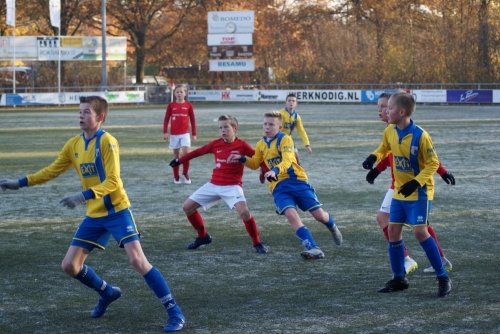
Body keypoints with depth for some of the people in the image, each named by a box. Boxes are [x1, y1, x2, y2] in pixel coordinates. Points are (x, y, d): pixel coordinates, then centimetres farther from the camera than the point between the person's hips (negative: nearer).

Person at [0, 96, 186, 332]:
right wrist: (19, 183, 8)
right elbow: (51, 171, 14)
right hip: (94, 215, 7)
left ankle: (175, 313, -12)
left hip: (117, 211, -7)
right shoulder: (73, 145, 5)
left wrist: (83, 196, -34)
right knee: (70, 265, 4)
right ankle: (108, 293, 31)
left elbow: (112, 182, -23)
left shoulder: (107, 142, -16)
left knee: (137, 260, -19)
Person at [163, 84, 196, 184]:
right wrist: (165, 132, -4)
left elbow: (193, 120, 5)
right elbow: (166, 119, 4)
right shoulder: (171, 105, 1)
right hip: (174, 134, 1)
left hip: (185, 133, -1)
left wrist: (194, 134, 5)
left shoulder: (188, 105, 0)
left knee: (186, 152, -15)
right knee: (176, 154, 7)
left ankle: (185, 173, 2)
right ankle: (176, 176, 15)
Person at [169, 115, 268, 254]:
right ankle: (203, 236, 24)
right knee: (187, 207, 5)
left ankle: (257, 243, -9)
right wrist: (179, 160, 21)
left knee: (244, 212, -29)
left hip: (232, 186, -5)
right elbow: (198, 152, 13)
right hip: (213, 185, 5)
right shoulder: (215, 144, 0)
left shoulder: (242, 145, -10)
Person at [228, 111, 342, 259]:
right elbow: (255, 163, 24)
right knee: (290, 213, -25)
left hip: (296, 180, -3)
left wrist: (275, 171, -41)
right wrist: (242, 159, 5)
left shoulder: (285, 139, -7)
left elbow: (287, 161, -22)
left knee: (319, 214, -3)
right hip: (279, 186, 3)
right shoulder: (261, 144, 11)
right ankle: (313, 248, -29)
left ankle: (333, 227, 36)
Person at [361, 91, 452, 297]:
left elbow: (433, 163, -15)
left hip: (419, 191, -7)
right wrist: (374, 157, -4)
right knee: (393, 231, 5)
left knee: (420, 231, -16)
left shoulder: (420, 136, -22)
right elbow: (384, 147, 18)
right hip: (399, 190, 7)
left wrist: (416, 182, -26)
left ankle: (443, 278, -7)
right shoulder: (390, 131, -3)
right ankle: (399, 279, 18)